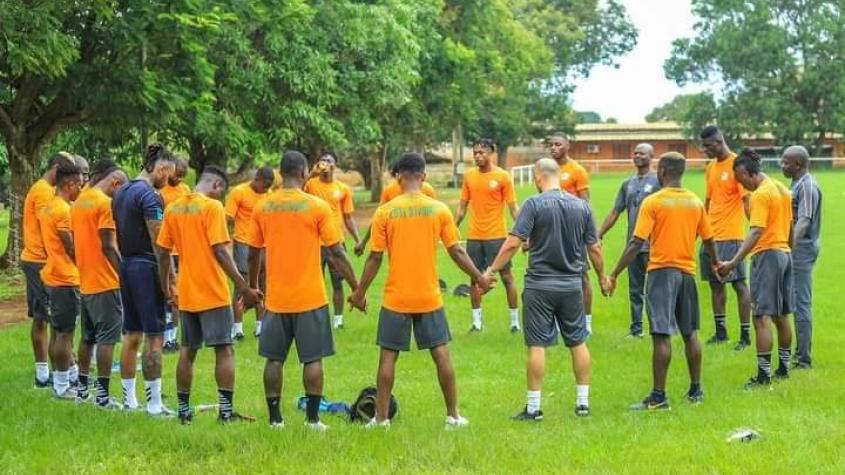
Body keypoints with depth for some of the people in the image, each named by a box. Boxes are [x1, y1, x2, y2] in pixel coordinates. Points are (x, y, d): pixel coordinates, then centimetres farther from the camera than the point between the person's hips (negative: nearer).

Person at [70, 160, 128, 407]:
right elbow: (109, 246, -19)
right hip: (106, 282, -8)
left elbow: (74, 242, 15)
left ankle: (82, 388, 23)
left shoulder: (79, 202, 11)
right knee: (107, 338, -3)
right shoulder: (105, 203, -14)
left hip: (85, 282, 8)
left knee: (87, 336, 17)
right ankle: (102, 395, -3)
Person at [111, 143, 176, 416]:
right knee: (154, 337, -5)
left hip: (126, 267, 9)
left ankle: (129, 399, 20)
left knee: (131, 336, 14)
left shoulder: (121, 193, 13)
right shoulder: (149, 195, -15)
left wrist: (124, 262, 20)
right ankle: (154, 405, -5)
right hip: (146, 268, -9)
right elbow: (158, 241, -17)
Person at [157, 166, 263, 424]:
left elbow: (163, 252, 11)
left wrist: (166, 288, 21)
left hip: (186, 294, 6)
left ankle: (184, 410, 16)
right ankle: (226, 411, -5)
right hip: (213, 294, -6)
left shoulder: (173, 208, 8)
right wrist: (243, 287, -16)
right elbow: (220, 251, -17)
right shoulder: (212, 207, -11)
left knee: (187, 351, 13)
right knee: (224, 350, -1)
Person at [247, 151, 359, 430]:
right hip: (310, 298, -3)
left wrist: (252, 288, 21)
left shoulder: (263, 208, 1)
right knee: (313, 358, 4)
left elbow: (253, 254, 7)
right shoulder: (317, 207, -8)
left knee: (274, 359, 10)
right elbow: (336, 253, -7)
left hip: (276, 299, 3)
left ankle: (275, 418, 12)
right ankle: (312, 418, 4)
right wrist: (356, 288, 1)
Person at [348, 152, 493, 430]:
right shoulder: (439, 210, -3)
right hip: (430, 298, 1)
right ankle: (453, 416, 12)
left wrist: (360, 292, 5)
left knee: (388, 356, 7)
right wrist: (479, 278, 13)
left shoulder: (385, 212, -7)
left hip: (396, 299, -1)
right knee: (441, 353, 8)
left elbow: (374, 258, -5)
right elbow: (457, 252, -1)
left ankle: (381, 417, 10)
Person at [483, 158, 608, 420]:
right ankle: (583, 402, 17)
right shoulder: (581, 206, 3)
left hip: (540, 285, -4)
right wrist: (602, 277, 20)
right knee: (578, 343, 13)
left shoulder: (534, 204, -10)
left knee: (537, 345, 1)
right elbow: (594, 248, 7)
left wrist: (491, 270, -9)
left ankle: (533, 407, 4)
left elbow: (513, 243, -16)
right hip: (572, 285, 4)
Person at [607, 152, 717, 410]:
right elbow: (709, 241, 15)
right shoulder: (695, 202, 6)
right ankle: (695, 390, 22)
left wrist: (614, 275, -10)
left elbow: (636, 243, -14)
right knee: (690, 333, 15)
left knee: (661, 335, -6)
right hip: (687, 272, 5)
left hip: (662, 271, -5)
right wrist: (715, 265, 34)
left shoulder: (652, 202, -9)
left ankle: (658, 396, -7)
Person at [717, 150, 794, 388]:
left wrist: (733, 262, -30)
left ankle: (764, 375, -12)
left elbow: (756, 232, -25)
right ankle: (783, 368, 24)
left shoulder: (760, 194, -15)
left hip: (767, 255, -10)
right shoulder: (783, 190, 13)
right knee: (781, 316, 16)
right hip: (785, 253, 10)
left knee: (762, 317, -9)